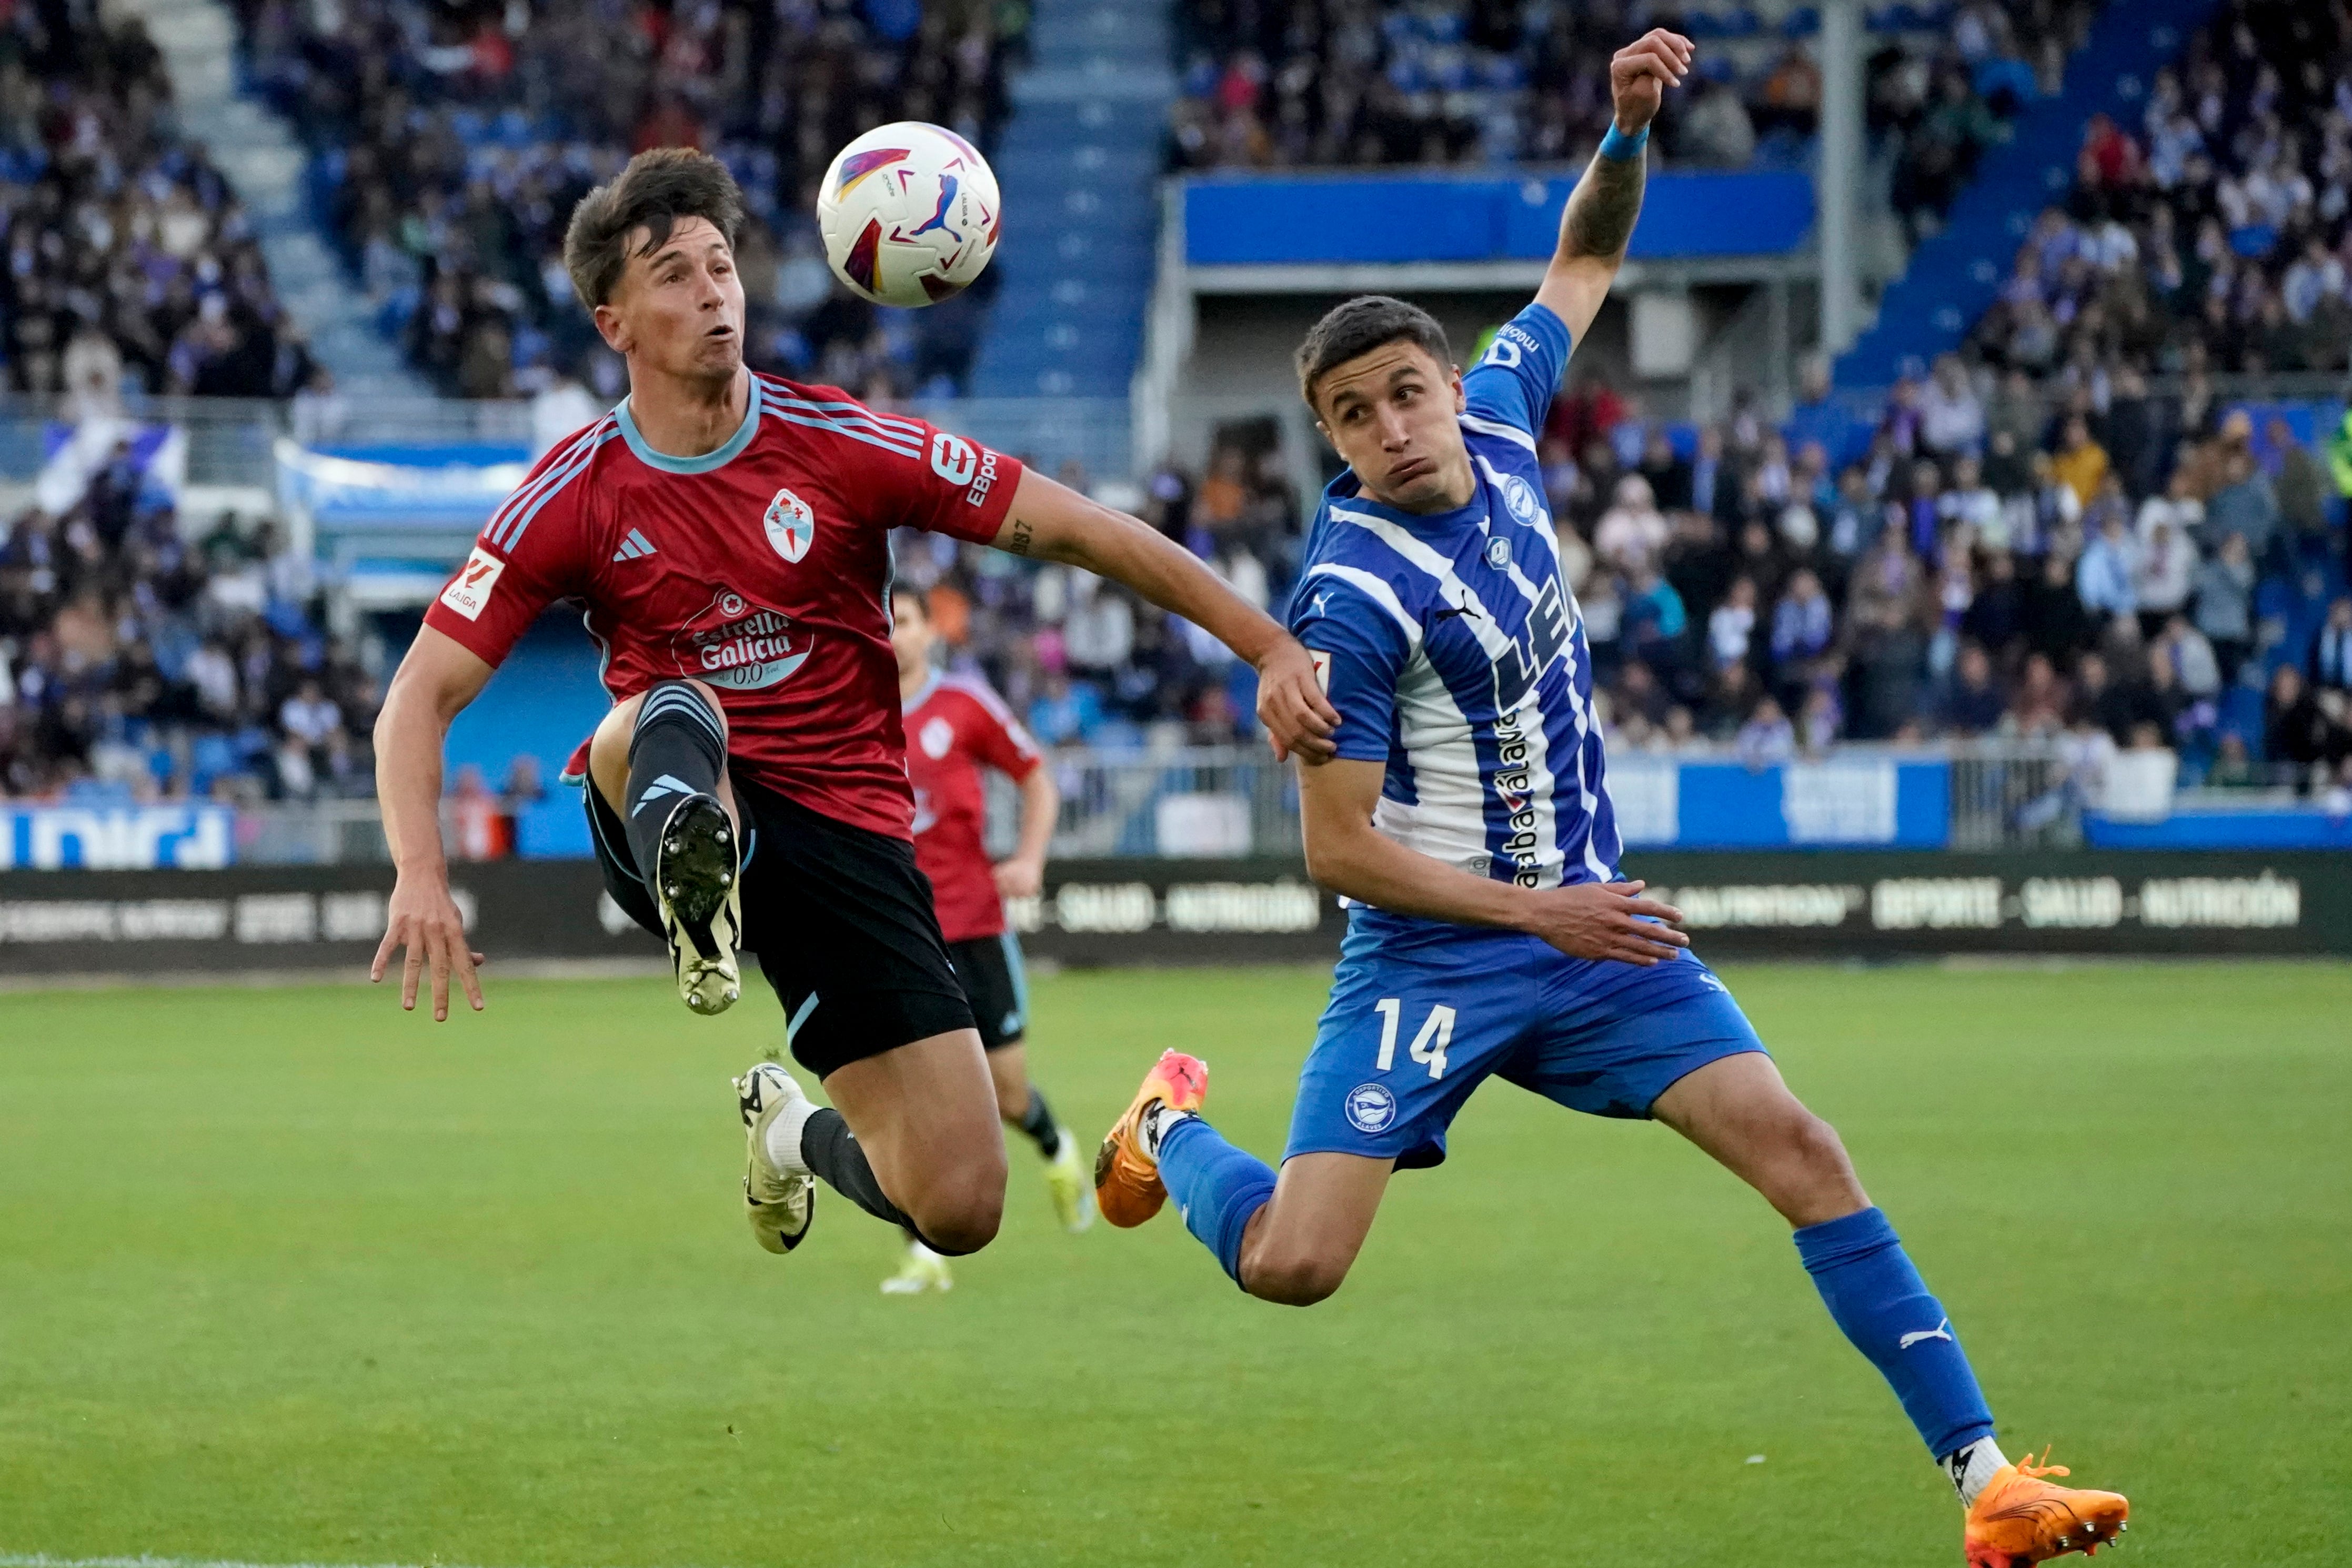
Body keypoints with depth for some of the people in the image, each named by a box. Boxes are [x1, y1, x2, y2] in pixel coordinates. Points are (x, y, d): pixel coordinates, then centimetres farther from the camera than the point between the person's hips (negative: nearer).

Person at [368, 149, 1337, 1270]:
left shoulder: (839, 445, -5)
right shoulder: (575, 497, -3)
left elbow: (1077, 532, -2)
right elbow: (420, 698, -4)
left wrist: (1268, 647, -6)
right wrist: (421, 874, -22)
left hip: (846, 831, 1)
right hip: (683, 811, -1)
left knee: (960, 1211, -6)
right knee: (671, 714, -37)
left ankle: (800, 1132, 27)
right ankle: (696, 895, -69)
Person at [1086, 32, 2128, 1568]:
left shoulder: (1495, 417, 0)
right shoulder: (1350, 598, -19)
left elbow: (1586, 261, 18)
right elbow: (1339, 846, -16)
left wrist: (1627, 127, -1)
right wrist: (1540, 913, -18)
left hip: (1587, 924, 5)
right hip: (1435, 955, -5)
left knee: (1796, 1147, -10)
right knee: (1290, 1263, -12)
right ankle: (1174, 1124, 25)